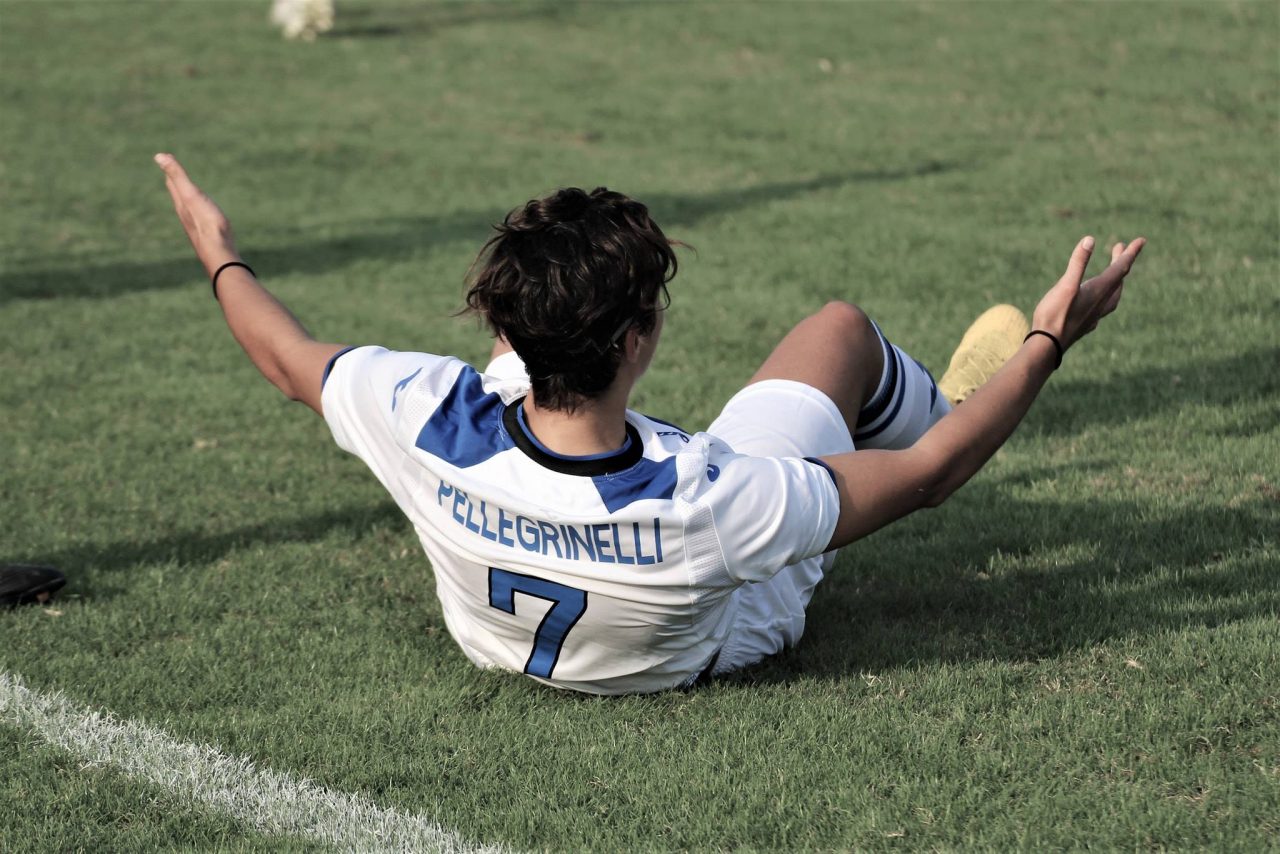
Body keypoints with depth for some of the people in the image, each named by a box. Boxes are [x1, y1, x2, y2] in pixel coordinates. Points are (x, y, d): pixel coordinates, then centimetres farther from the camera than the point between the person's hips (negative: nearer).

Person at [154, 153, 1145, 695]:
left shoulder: (430, 421, -41)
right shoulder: (708, 501, -48)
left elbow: (290, 357, -18)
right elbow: (926, 475, -32)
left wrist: (222, 258, 2)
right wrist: (1047, 343, -21)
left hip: (492, 625, 3)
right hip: (709, 639, -3)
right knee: (840, 326, 7)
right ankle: (954, 398, 46)